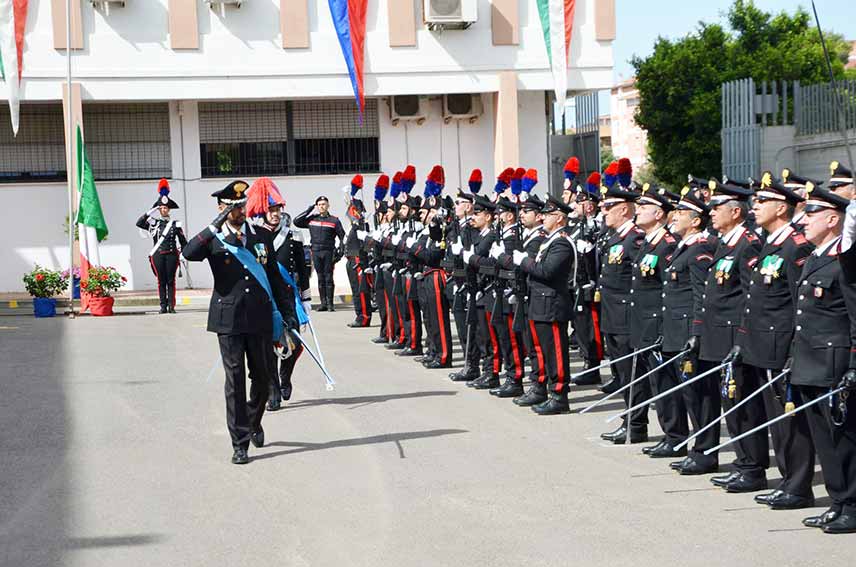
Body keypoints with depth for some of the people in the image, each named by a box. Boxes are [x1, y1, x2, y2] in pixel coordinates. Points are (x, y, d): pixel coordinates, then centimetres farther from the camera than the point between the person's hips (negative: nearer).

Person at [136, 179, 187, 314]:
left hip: (171, 254, 0)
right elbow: (139, 223, -8)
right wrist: (150, 212, -13)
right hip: (157, 255, 0)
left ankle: (171, 306, 1)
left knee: (171, 281, 0)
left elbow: (183, 241, 8)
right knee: (161, 281, 2)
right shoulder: (153, 223, 6)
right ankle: (163, 306, 5)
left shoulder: (175, 224, 6)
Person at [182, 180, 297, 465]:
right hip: (229, 320, -3)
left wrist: (287, 311, 10)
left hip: (260, 319, 3)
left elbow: (275, 278, 15)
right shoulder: (214, 240, 0)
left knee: (262, 377, 12)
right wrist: (215, 227, -26)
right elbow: (188, 253, -21)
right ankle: (240, 443, 2)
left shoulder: (261, 237, 10)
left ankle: (254, 423, 38)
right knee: (235, 380, -3)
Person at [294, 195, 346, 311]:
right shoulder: (312, 219, 11)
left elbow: (342, 236, 5)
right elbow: (296, 222, 7)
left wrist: (341, 251, -6)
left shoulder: (334, 220, 5)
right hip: (316, 251, 3)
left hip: (329, 252, -3)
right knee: (320, 278, 5)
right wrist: (309, 210, 6)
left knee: (328, 277, -4)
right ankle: (323, 303, 7)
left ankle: (330, 303, -2)